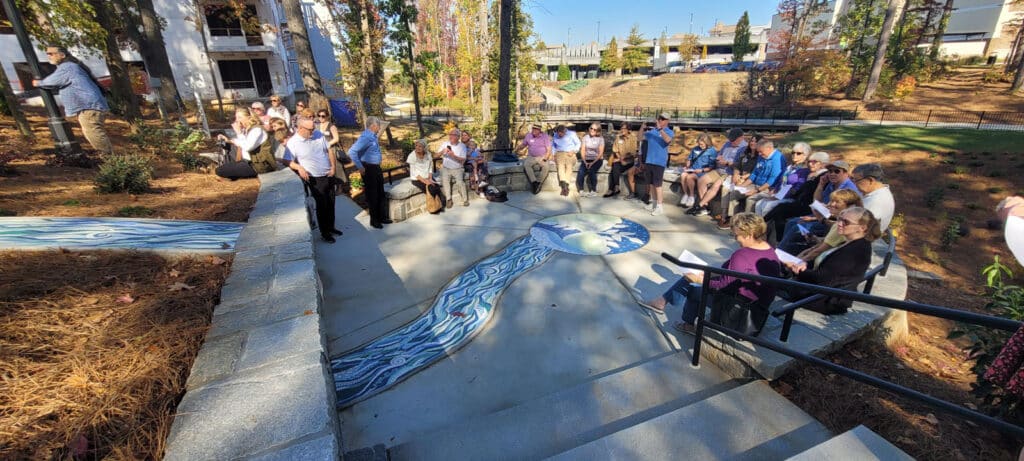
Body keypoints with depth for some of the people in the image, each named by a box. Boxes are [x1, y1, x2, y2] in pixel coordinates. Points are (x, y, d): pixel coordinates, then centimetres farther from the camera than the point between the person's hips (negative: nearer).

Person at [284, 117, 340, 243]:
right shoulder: (292, 142, -12)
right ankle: (324, 233, 13)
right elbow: (288, 161, -12)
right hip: (315, 179, -5)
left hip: (329, 175, 5)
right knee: (322, 205, -1)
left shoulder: (318, 135, 2)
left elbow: (329, 150, 8)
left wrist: (333, 166, -2)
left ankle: (331, 227, 31)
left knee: (331, 203, 14)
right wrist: (299, 167, -29)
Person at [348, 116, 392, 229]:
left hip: (376, 167, 9)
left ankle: (382, 217, 31)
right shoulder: (366, 137, -21)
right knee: (372, 195, 4)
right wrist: (360, 167, -23)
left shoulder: (373, 136, 6)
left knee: (380, 193, 17)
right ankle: (374, 220, 18)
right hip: (368, 169, -9)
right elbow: (352, 152, -29)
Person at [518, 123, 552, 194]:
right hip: (531, 157, 2)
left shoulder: (545, 136, 0)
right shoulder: (528, 135, 8)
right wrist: (516, 149, -3)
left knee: (545, 166, -34)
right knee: (526, 164, -31)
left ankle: (539, 184, -24)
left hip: (542, 157, -2)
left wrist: (545, 158, -15)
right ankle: (534, 182, -33)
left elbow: (549, 149, -2)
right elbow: (523, 144, 18)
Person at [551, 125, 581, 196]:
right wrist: (554, 153, 11)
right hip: (559, 153, 1)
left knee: (569, 166, -24)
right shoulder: (555, 135, 12)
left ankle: (565, 185, -31)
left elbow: (578, 144, 9)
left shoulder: (572, 134, 2)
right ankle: (564, 184, -43)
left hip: (570, 154, -1)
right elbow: (553, 145, 26)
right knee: (560, 166, -27)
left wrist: (573, 151, -5)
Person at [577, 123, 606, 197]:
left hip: (597, 160, -2)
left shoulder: (600, 139, 1)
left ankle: (593, 191, -19)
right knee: (580, 173, -24)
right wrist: (585, 161, -10)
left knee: (591, 171, -30)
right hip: (586, 160, 2)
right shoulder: (585, 137, 8)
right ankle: (581, 190, -9)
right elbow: (582, 150, 4)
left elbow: (601, 152, -5)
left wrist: (593, 162, -16)